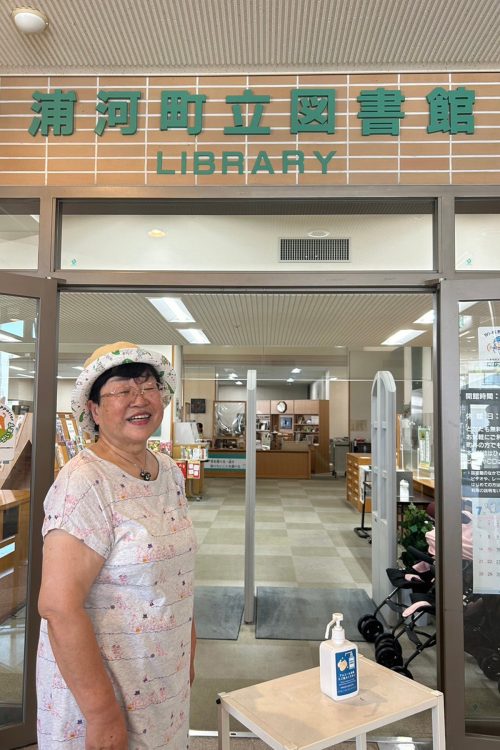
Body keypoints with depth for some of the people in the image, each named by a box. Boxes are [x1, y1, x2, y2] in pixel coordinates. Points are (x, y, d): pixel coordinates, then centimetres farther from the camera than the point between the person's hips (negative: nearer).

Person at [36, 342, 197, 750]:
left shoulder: (170, 471, 1)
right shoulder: (85, 484, -23)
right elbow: (58, 607, -25)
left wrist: (188, 651, 13)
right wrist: (103, 715, -22)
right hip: (99, 685, -7)